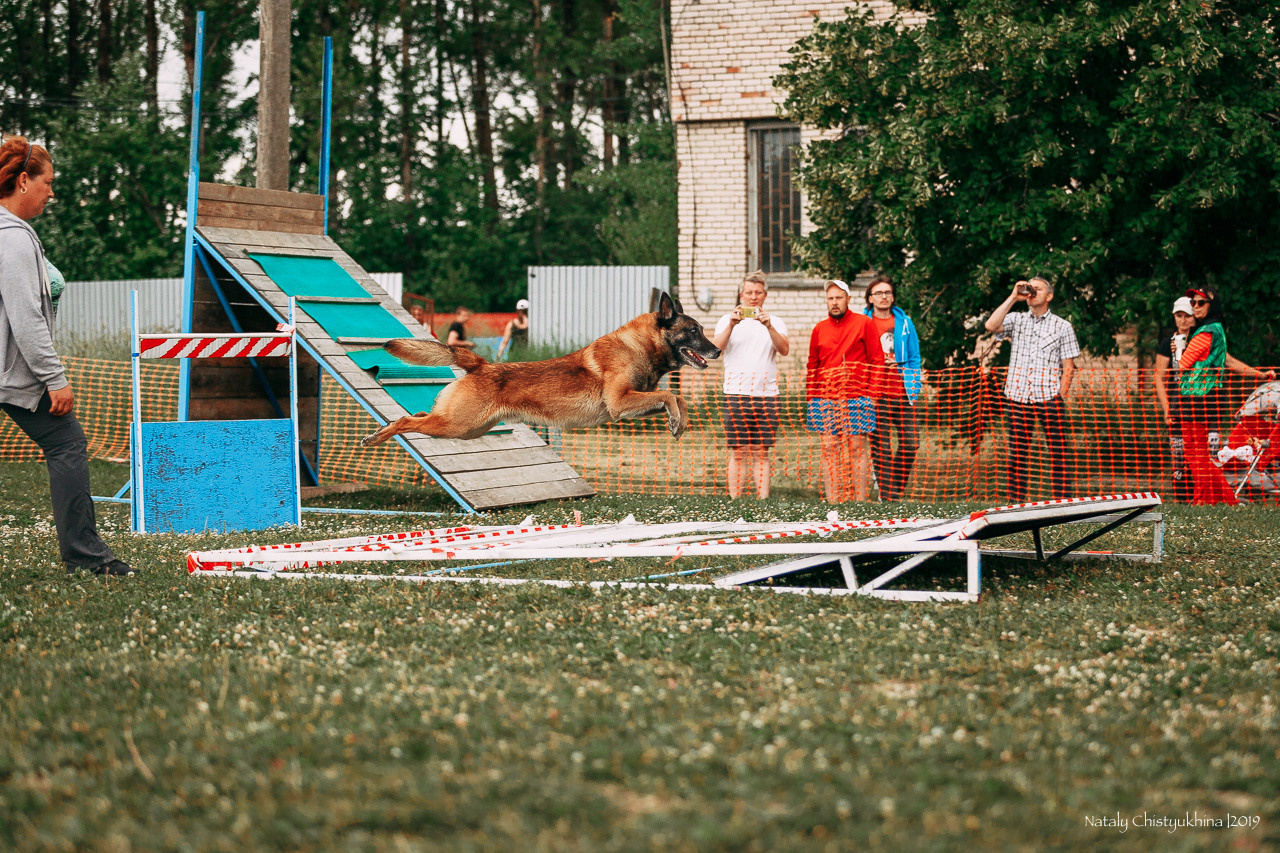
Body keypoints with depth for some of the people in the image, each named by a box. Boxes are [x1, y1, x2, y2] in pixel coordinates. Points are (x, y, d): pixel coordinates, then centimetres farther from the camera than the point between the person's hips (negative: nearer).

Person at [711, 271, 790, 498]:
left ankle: (763, 502, 1)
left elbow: (784, 349, -5)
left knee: (761, 453, 1)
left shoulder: (775, 322, 12)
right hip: (736, 393, -1)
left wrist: (769, 326, -20)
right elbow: (715, 347, -6)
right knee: (738, 452, -3)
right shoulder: (728, 320, 10)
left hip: (766, 393, 1)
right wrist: (731, 326, -21)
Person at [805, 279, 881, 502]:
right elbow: (812, 366, 18)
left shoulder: (864, 323, 4)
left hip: (857, 398, -3)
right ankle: (832, 502, 2)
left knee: (857, 448, -2)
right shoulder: (819, 329, 14)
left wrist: (872, 394, -5)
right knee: (829, 448, 0)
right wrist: (810, 398, 9)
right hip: (825, 399, 3)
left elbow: (877, 359, 2)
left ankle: (861, 502, 1)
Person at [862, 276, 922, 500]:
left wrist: (914, 388, 1)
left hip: (902, 393, 2)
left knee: (910, 443, -5)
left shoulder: (905, 323, 11)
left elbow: (914, 358, 13)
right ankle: (886, 496, 3)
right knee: (880, 447, -3)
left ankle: (895, 488, 12)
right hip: (874, 395, -2)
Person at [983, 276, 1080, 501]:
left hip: (1049, 397, -2)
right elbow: (991, 326, -7)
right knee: (1017, 453, 1)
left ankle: (1062, 501, -7)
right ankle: (1016, 502, 4)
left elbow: (1068, 367, 5)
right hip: (1018, 397, 2)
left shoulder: (1062, 326, 9)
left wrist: (1060, 397, -5)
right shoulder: (1017, 320, 13)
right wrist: (1013, 297, -4)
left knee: (1058, 452, -7)